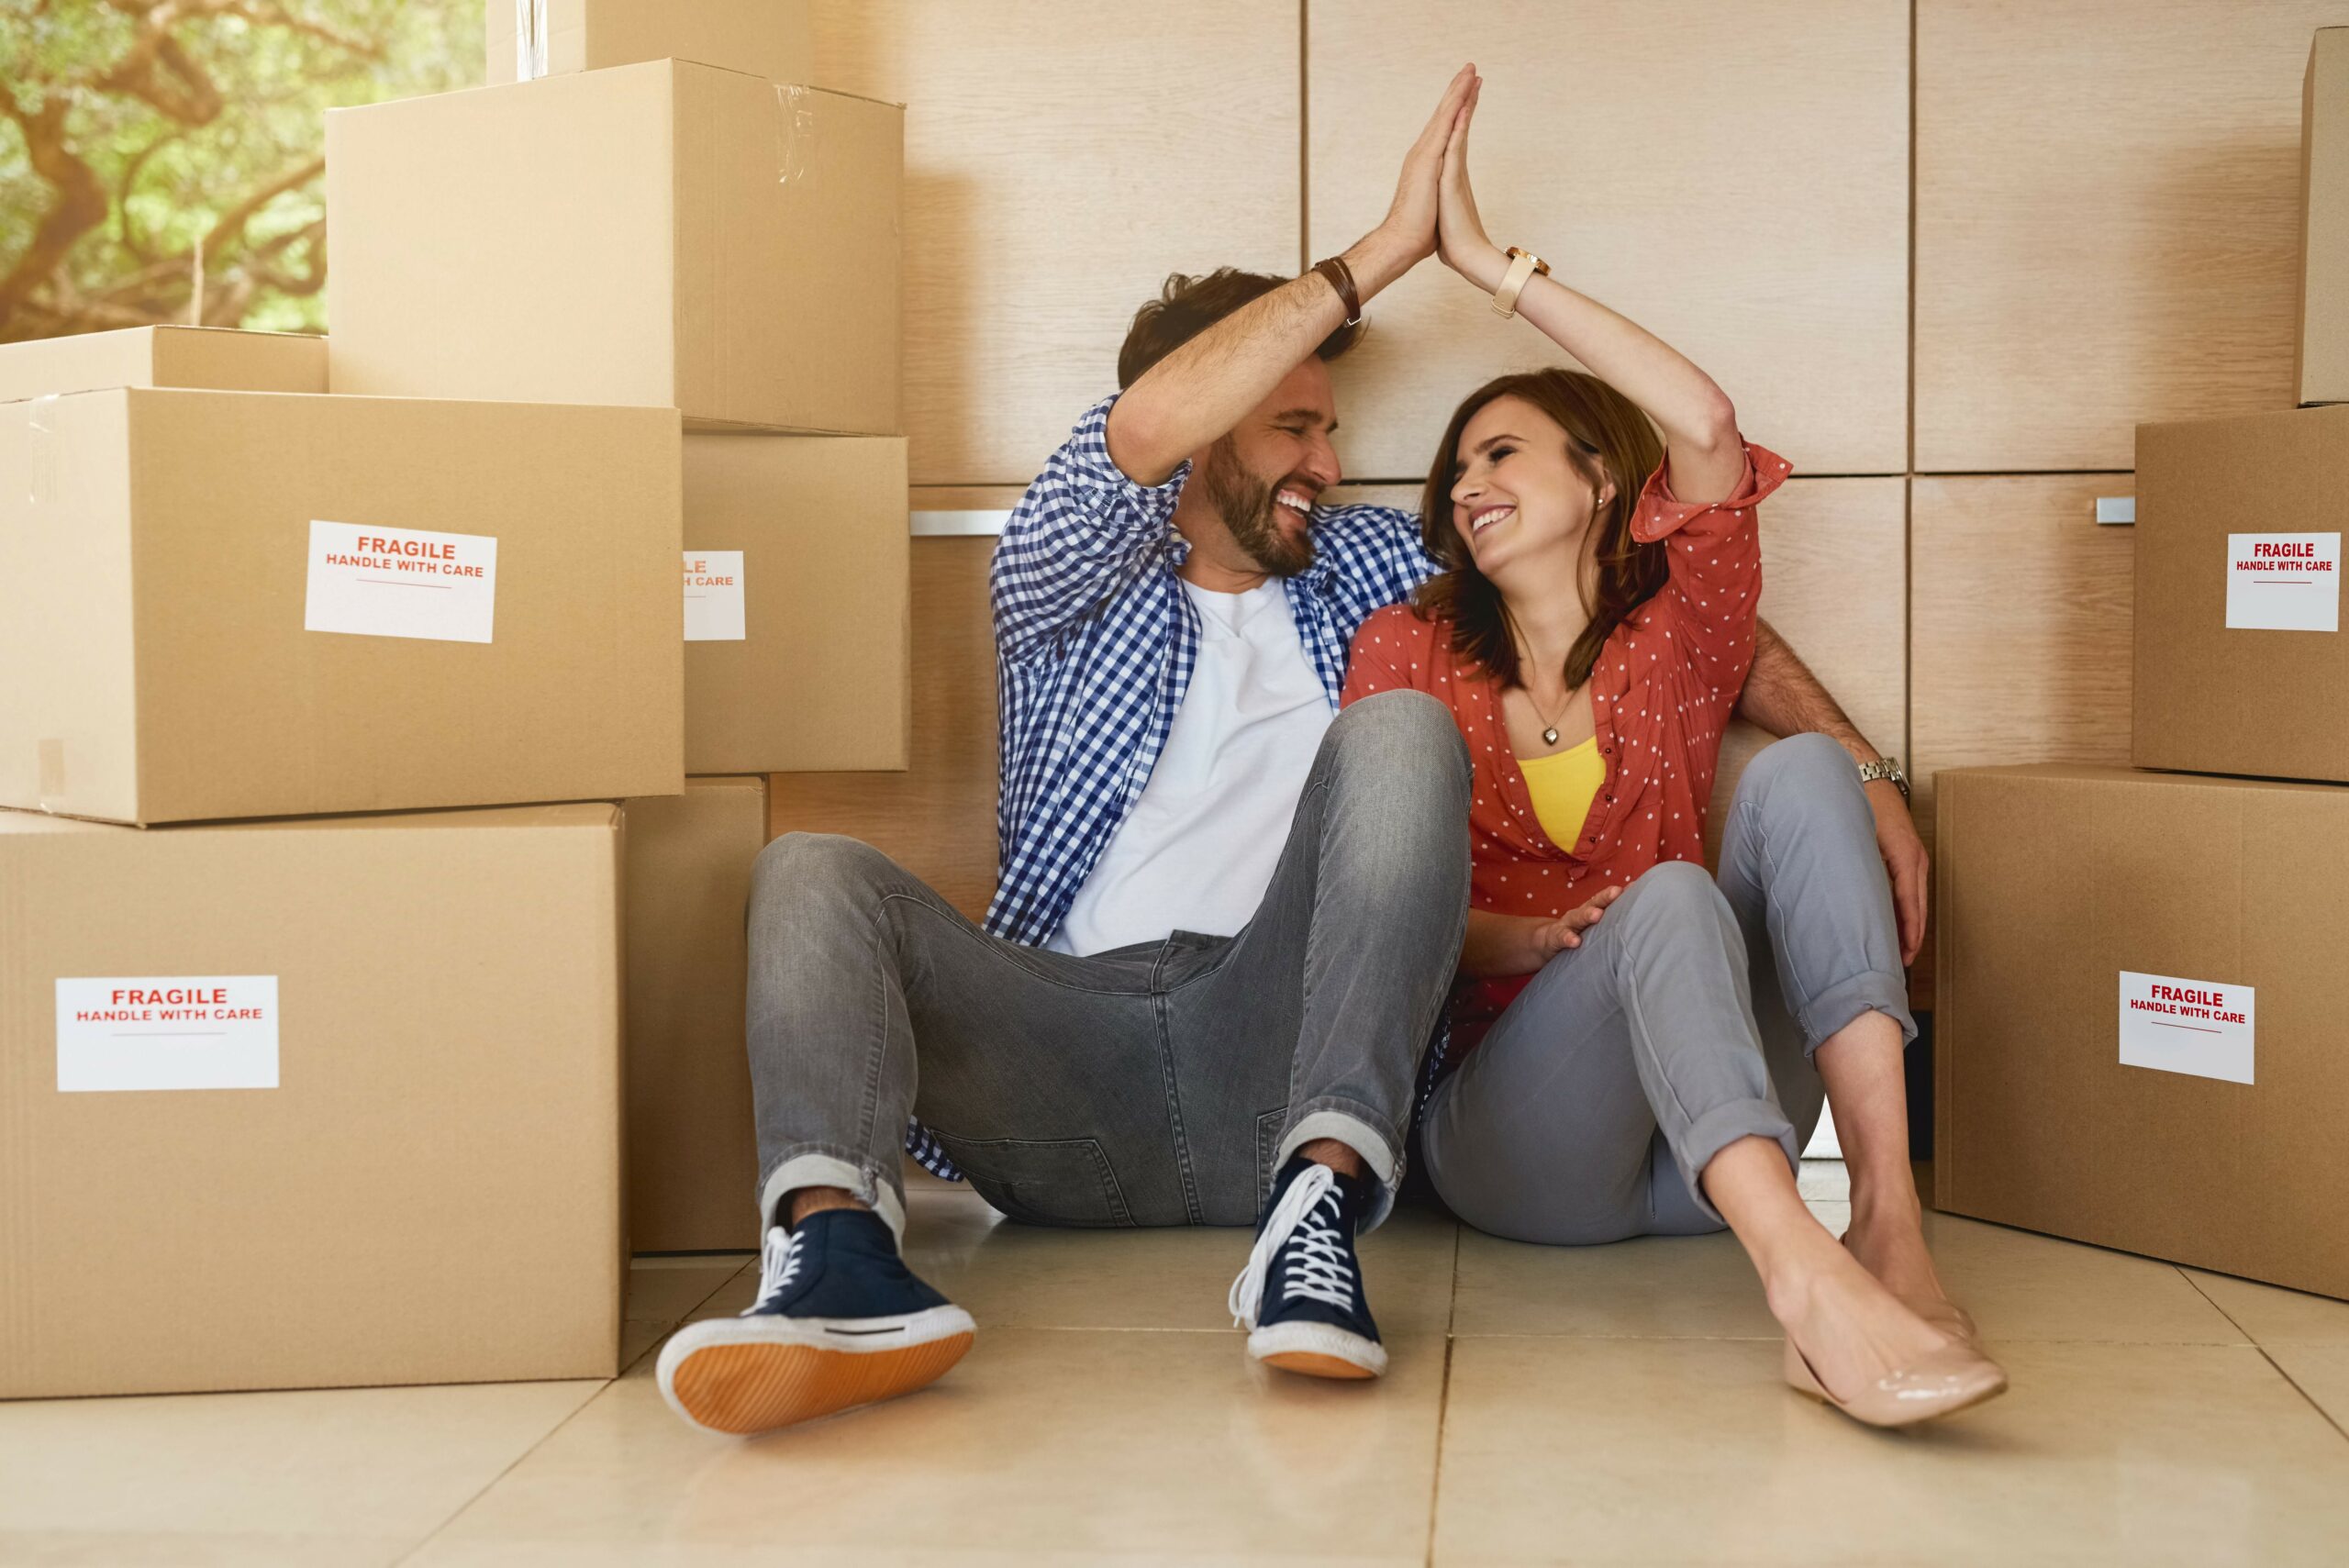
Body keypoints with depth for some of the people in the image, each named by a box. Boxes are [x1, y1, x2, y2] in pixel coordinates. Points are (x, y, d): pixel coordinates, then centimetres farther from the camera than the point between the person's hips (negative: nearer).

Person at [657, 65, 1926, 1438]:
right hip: (1073, 1053, -1)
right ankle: (837, 1243, -51)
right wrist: (1387, 250, -5)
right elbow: (1141, 428, -7)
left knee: (1401, 728, -20)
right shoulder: (1067, 583, 16)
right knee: (815, 872, -22)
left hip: (1278, 1046, 1)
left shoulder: (1364, 570, 24)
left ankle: (1323, 1198, -38)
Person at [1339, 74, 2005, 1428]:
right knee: (1671, 899, -32)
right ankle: (1807, 1279, -58)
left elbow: (1705, 425, -4)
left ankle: (1888, 1214, -38)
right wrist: (1536, 939, -14)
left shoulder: (1677, 639, 15)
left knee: (1803, 769, -19)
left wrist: (1495, 266, -1)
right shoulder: (1410, 649, 16)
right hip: (1510, 1136, -1)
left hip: (1712, 1145, 2)